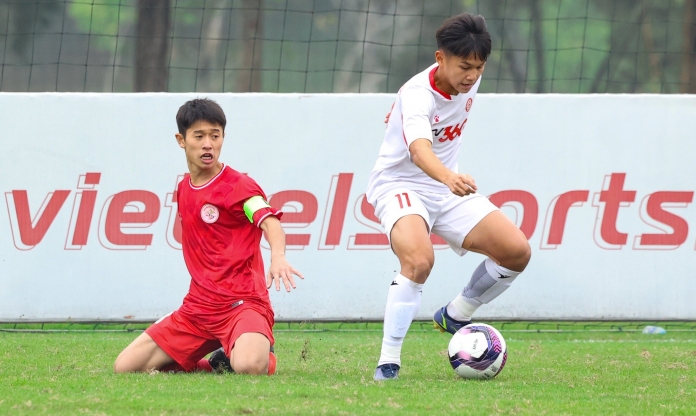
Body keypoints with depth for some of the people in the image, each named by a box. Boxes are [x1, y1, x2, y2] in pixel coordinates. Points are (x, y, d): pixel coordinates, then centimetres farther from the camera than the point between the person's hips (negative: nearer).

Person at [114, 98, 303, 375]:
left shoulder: (238, 186, -9)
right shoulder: (184, 189, 14)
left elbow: (269, 222, -27)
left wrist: (278, 256, -47)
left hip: (242, 303, -7)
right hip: (197, 308, 7)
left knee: (249, 366, -38)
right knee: (125, 367, -2)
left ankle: (264, 354, 2)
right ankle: (213, 365, 14)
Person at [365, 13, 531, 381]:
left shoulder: (469, 80, -6)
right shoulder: (417, 96, -28)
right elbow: (419, 149, -48)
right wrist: (449, 177, -69)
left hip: (448, 188, 7)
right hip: (400, 185, -7)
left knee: (516, 251, -7)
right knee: (420, 260, -35)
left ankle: (455, 317, 17)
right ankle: (388, 363, -27)